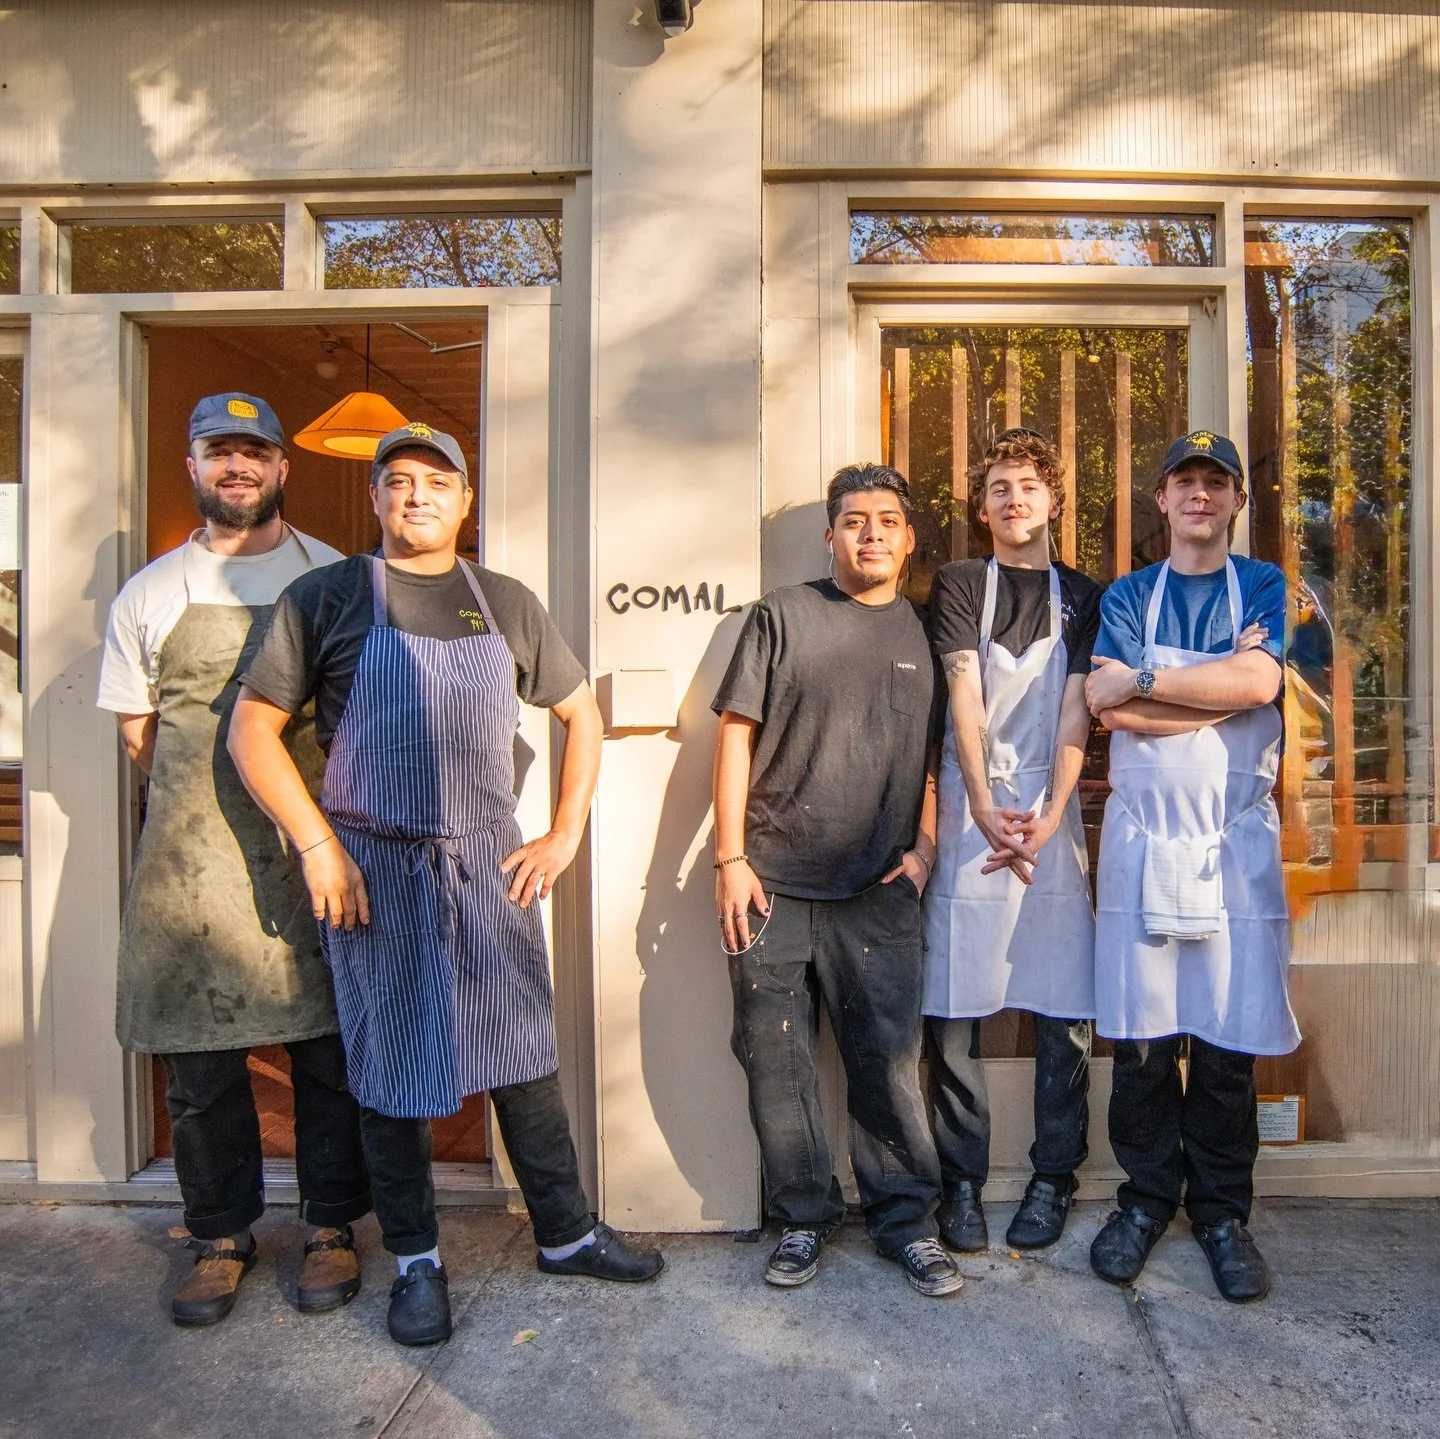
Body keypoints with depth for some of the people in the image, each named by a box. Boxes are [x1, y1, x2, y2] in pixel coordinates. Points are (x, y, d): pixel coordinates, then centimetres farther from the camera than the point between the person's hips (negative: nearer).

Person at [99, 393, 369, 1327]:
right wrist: (213, 800, 8)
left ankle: (333, 1228, 23)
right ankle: (222, 1238, 28)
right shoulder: (152, 592, 9)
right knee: (199, 1057, 9)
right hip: (192, 862, 2)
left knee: (330, 1048, 5)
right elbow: (138, 731, 14)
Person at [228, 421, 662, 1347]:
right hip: (374, 867, -2)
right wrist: (317, 845, -10)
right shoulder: (326, 597, 1)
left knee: (526, 1053, 11)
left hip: (492, 864, 3)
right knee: (392, 1068, 9)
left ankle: (567, 1235, 29)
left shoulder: (507, 603, 9)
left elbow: (582, 715, 14)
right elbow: (253, 727, -1)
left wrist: (564, 837, 5)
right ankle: (416, 1262, 29)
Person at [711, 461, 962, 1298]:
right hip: (773, 883, -1)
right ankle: (805, 1216, 26)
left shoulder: (925, 634, 10)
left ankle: (906, 1217, 25)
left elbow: (940, 752, 15)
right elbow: (737, 735, 0)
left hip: (879, 891, 1)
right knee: (776, 1056, 7)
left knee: (890, 1057, 6)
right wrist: (730, 858, -5)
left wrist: (925, 846, 2)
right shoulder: (783, 616, 3)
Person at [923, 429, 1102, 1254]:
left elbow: (1076, 714, 2)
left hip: (1051, 814, 2)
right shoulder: (960, 584, 8)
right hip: (969, 811, -1)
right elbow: (965, 698, -4)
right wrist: (986, 809, -16)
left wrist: (1049, 816, -12)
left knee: (1066, 1007, 3)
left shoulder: (1081, 596, 12)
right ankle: (963, 1180, 14)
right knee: (953, 1007, 0)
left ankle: (1054, 1178, 19)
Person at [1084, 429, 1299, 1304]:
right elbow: (1111, 709, -6)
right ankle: (1147, 1198, 22)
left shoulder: (1266, 587, 9)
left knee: (1229, 1039, 4)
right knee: (1141, 1038, 4)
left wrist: (1140, 681, -10)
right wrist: (1224, 685, -9)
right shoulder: (1128, 596, 10)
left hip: (1237, 839, 0)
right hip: (1142, 838, 0)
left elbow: (1258, 683, -11)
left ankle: (1222, 1210, 22)